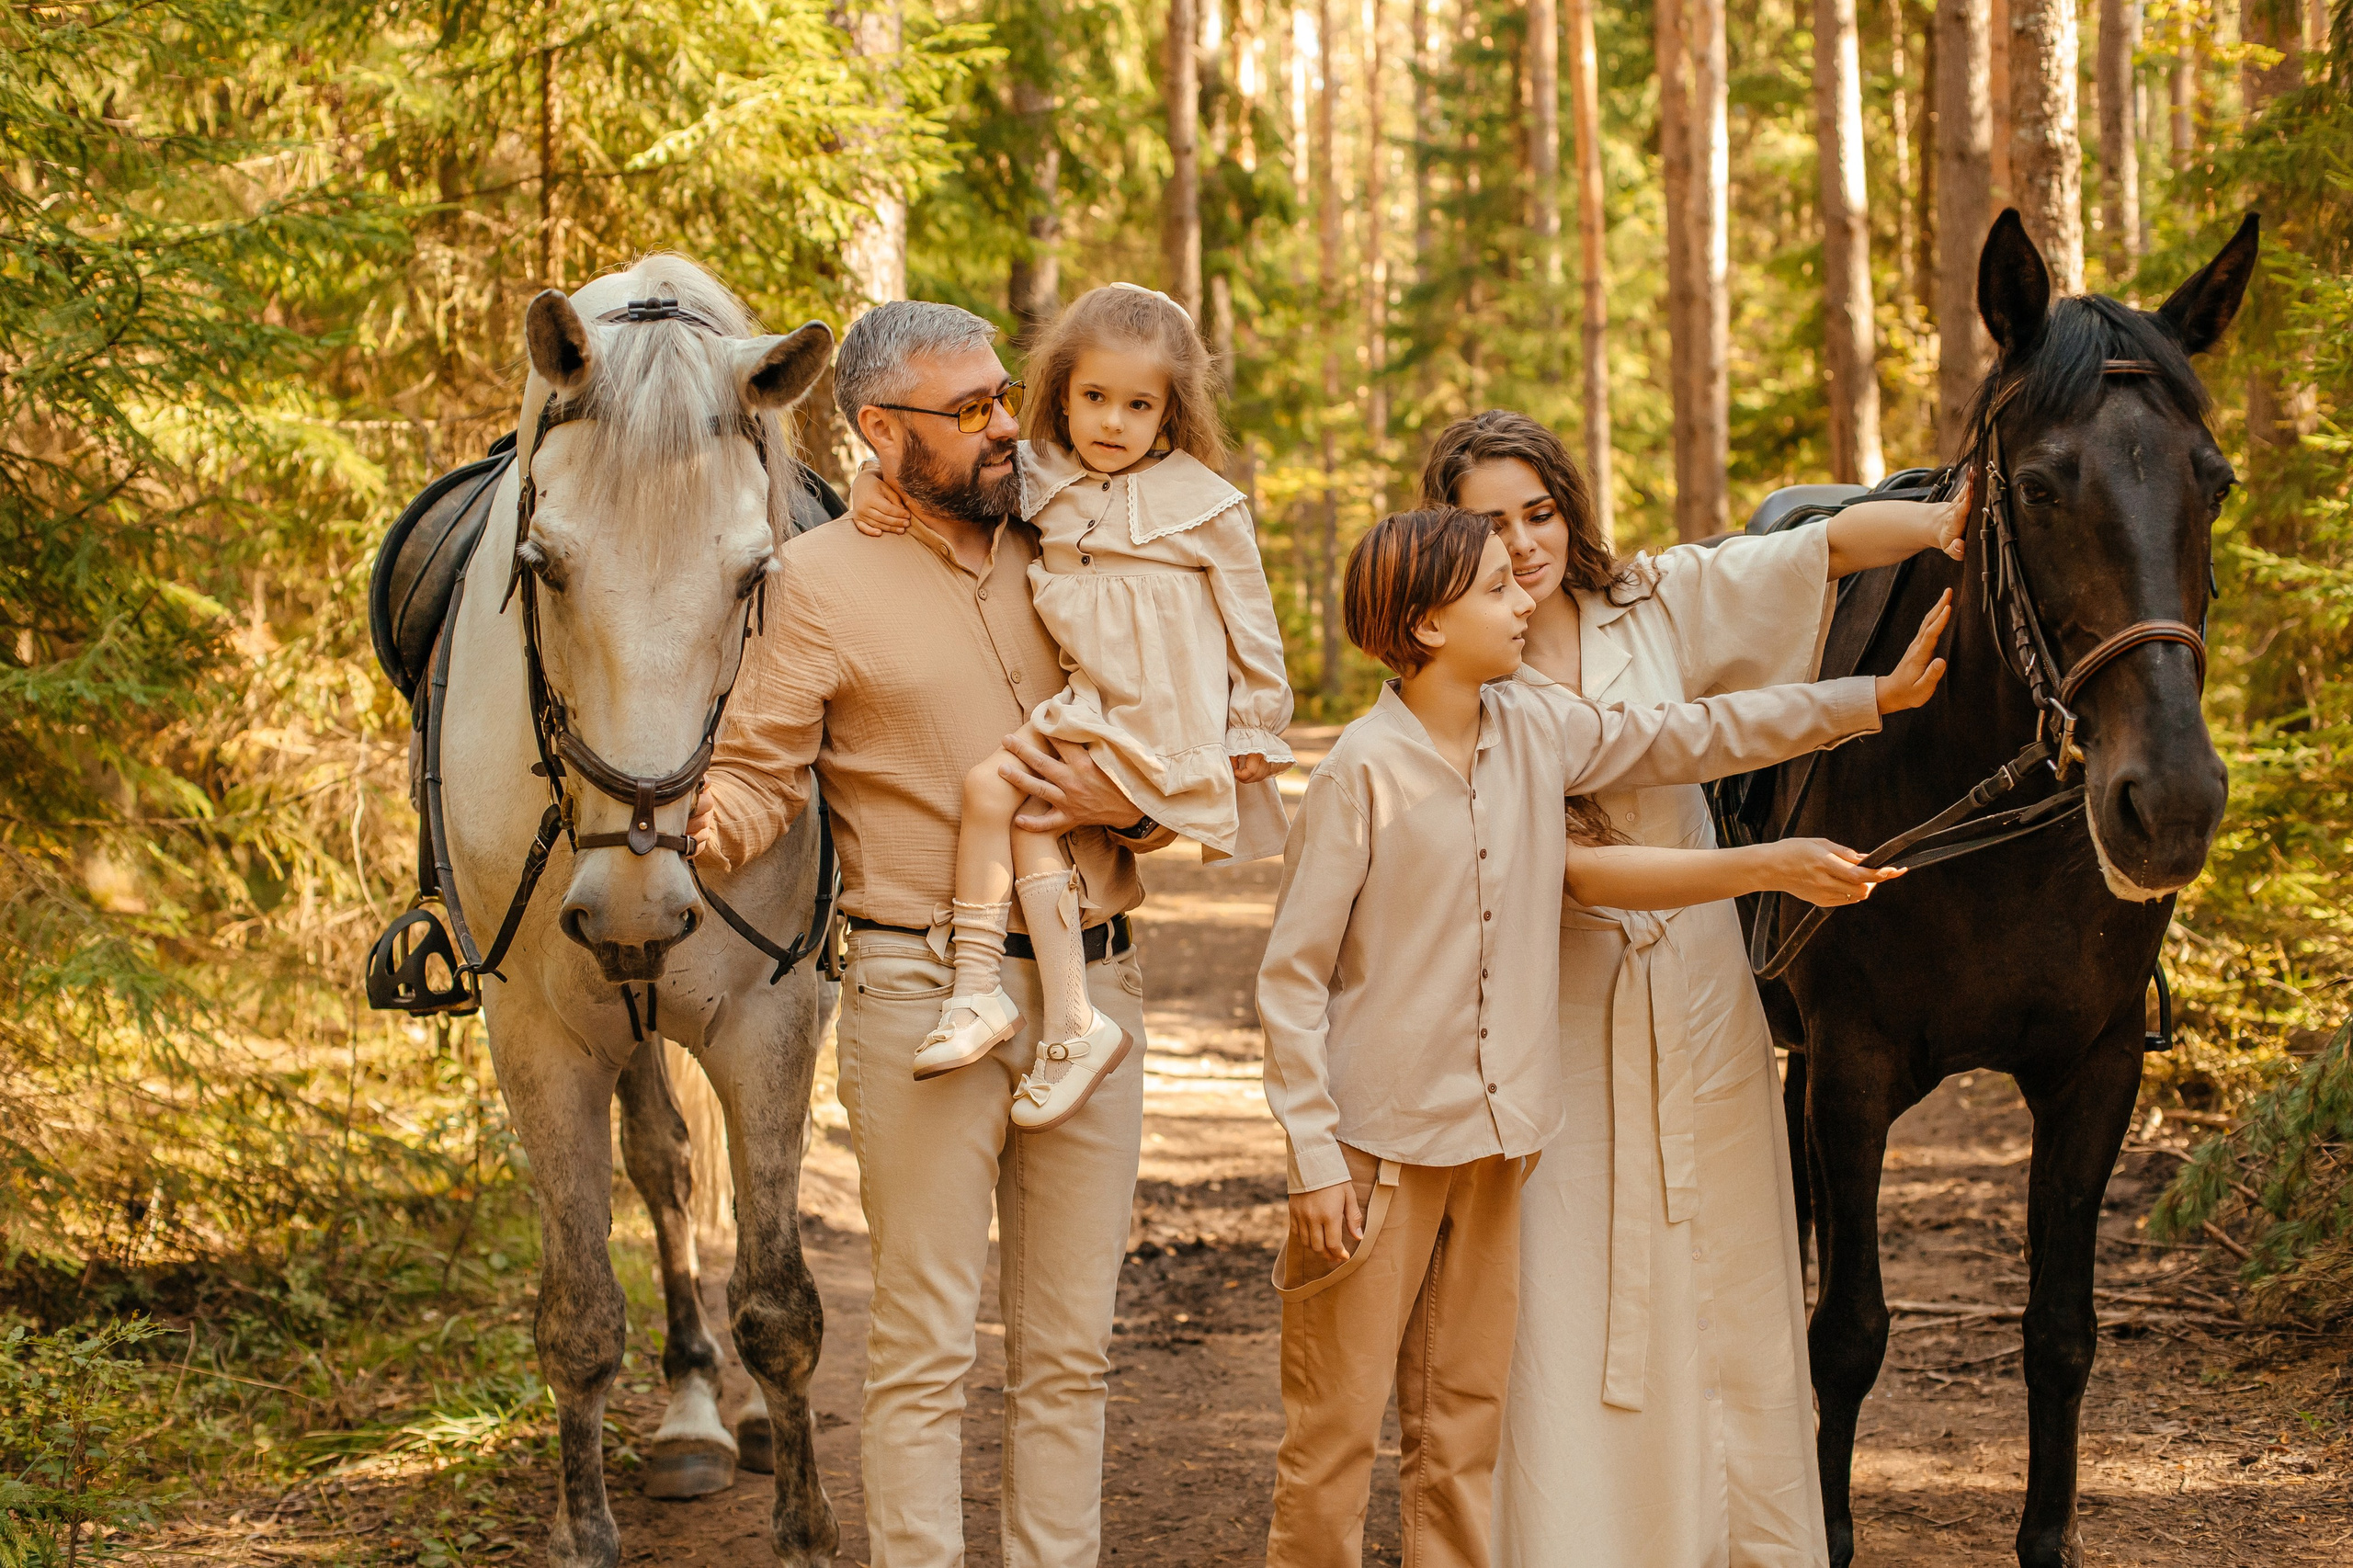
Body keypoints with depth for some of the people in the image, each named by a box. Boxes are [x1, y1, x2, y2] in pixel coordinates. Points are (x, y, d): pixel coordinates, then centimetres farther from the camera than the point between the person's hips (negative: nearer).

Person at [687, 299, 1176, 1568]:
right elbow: (759, 776, -4)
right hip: (925, 992, -4)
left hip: (1091, 981, 4)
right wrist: (709, 830, -27)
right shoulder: (822, 580, -2)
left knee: (1069, 1345, 10)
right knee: (924, 1344, -1)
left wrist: (1122, 800, -6)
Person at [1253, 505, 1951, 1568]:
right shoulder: (1363, 772, -13)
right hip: (1379, 1144, -6)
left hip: (1495, 1139, 6)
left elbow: (1689, 739, 15)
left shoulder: (1538, 730, 4)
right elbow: (1291, 975, -11)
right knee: (1337, 1423, -2)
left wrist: (1875, 698, 12)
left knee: (1467, 1412, 10)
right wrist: (1314, 1158, -14)